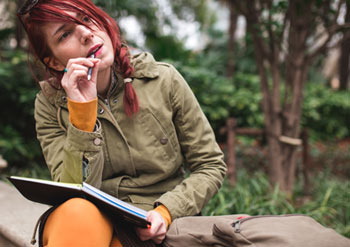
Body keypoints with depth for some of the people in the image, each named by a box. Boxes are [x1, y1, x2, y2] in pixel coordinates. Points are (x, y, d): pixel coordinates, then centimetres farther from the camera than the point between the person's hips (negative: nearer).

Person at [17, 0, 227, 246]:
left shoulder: (163, 80, -3)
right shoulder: (51, 104, -2)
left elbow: (210, 165, 3)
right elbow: (76, 194, -13)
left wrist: (166, 211, -13)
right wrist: (82, 111, -20)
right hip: (93, 225, 0)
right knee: (77, 214, -35)